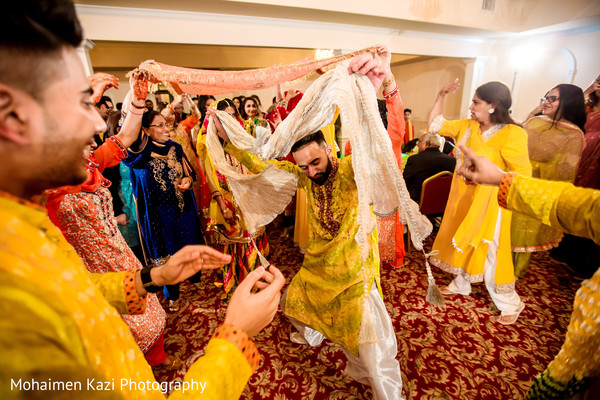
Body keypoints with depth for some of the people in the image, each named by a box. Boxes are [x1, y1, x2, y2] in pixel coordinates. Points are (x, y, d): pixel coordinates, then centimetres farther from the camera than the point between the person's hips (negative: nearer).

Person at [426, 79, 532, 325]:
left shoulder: (512, 134, -16)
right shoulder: (467, 126, 3)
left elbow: (523, 174, -17)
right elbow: (435, 124, 9)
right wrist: (442, 95, 2)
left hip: (488, 202, -7)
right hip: (462, 196, 7)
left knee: (489, 251, 2)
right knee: (461, 242, 19)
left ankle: (510, 304, 26)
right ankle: (461, 285, 42)